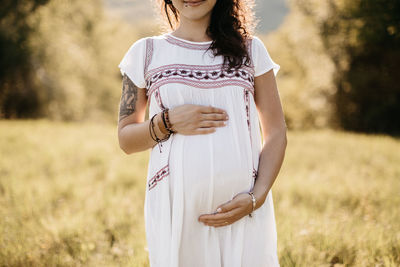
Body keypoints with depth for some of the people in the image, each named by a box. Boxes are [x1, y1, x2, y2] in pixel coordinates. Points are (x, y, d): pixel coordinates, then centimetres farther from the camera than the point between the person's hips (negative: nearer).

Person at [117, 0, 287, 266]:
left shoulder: (250, 49, 10)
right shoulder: (146, 52, 9)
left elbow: (276, 133, 8)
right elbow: (126, 139, 12)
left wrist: (256, 197, -7)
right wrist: (167, 122, -8)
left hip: (244, 210, 1)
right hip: (175, 207, 0)